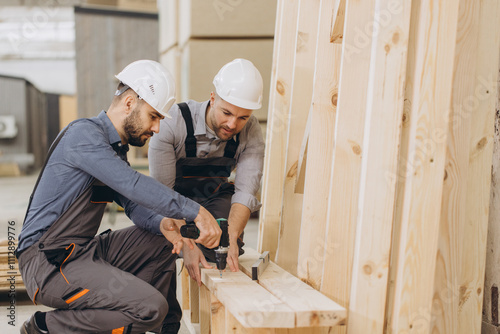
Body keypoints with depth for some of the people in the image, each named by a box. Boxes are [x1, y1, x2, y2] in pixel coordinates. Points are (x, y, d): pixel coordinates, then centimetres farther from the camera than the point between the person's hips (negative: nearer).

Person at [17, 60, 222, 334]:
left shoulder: (117, 149, 14)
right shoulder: (84, 133, -16)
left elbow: (134, 204, 9)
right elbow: (133, 185, -27)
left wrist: (161, 224, -11)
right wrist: (195, 211, -26)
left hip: (85, 250, 10)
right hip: (47, 262, -10)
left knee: (162, 242, 13)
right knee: (151, 307, -21)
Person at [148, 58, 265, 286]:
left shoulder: (251, 131, -18)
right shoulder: (173, 123, -28)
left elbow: (246, 192, -23)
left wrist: (231, 237, -41)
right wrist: (185, 243, -39)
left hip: (215, 197, 2)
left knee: (227, 250, -25)